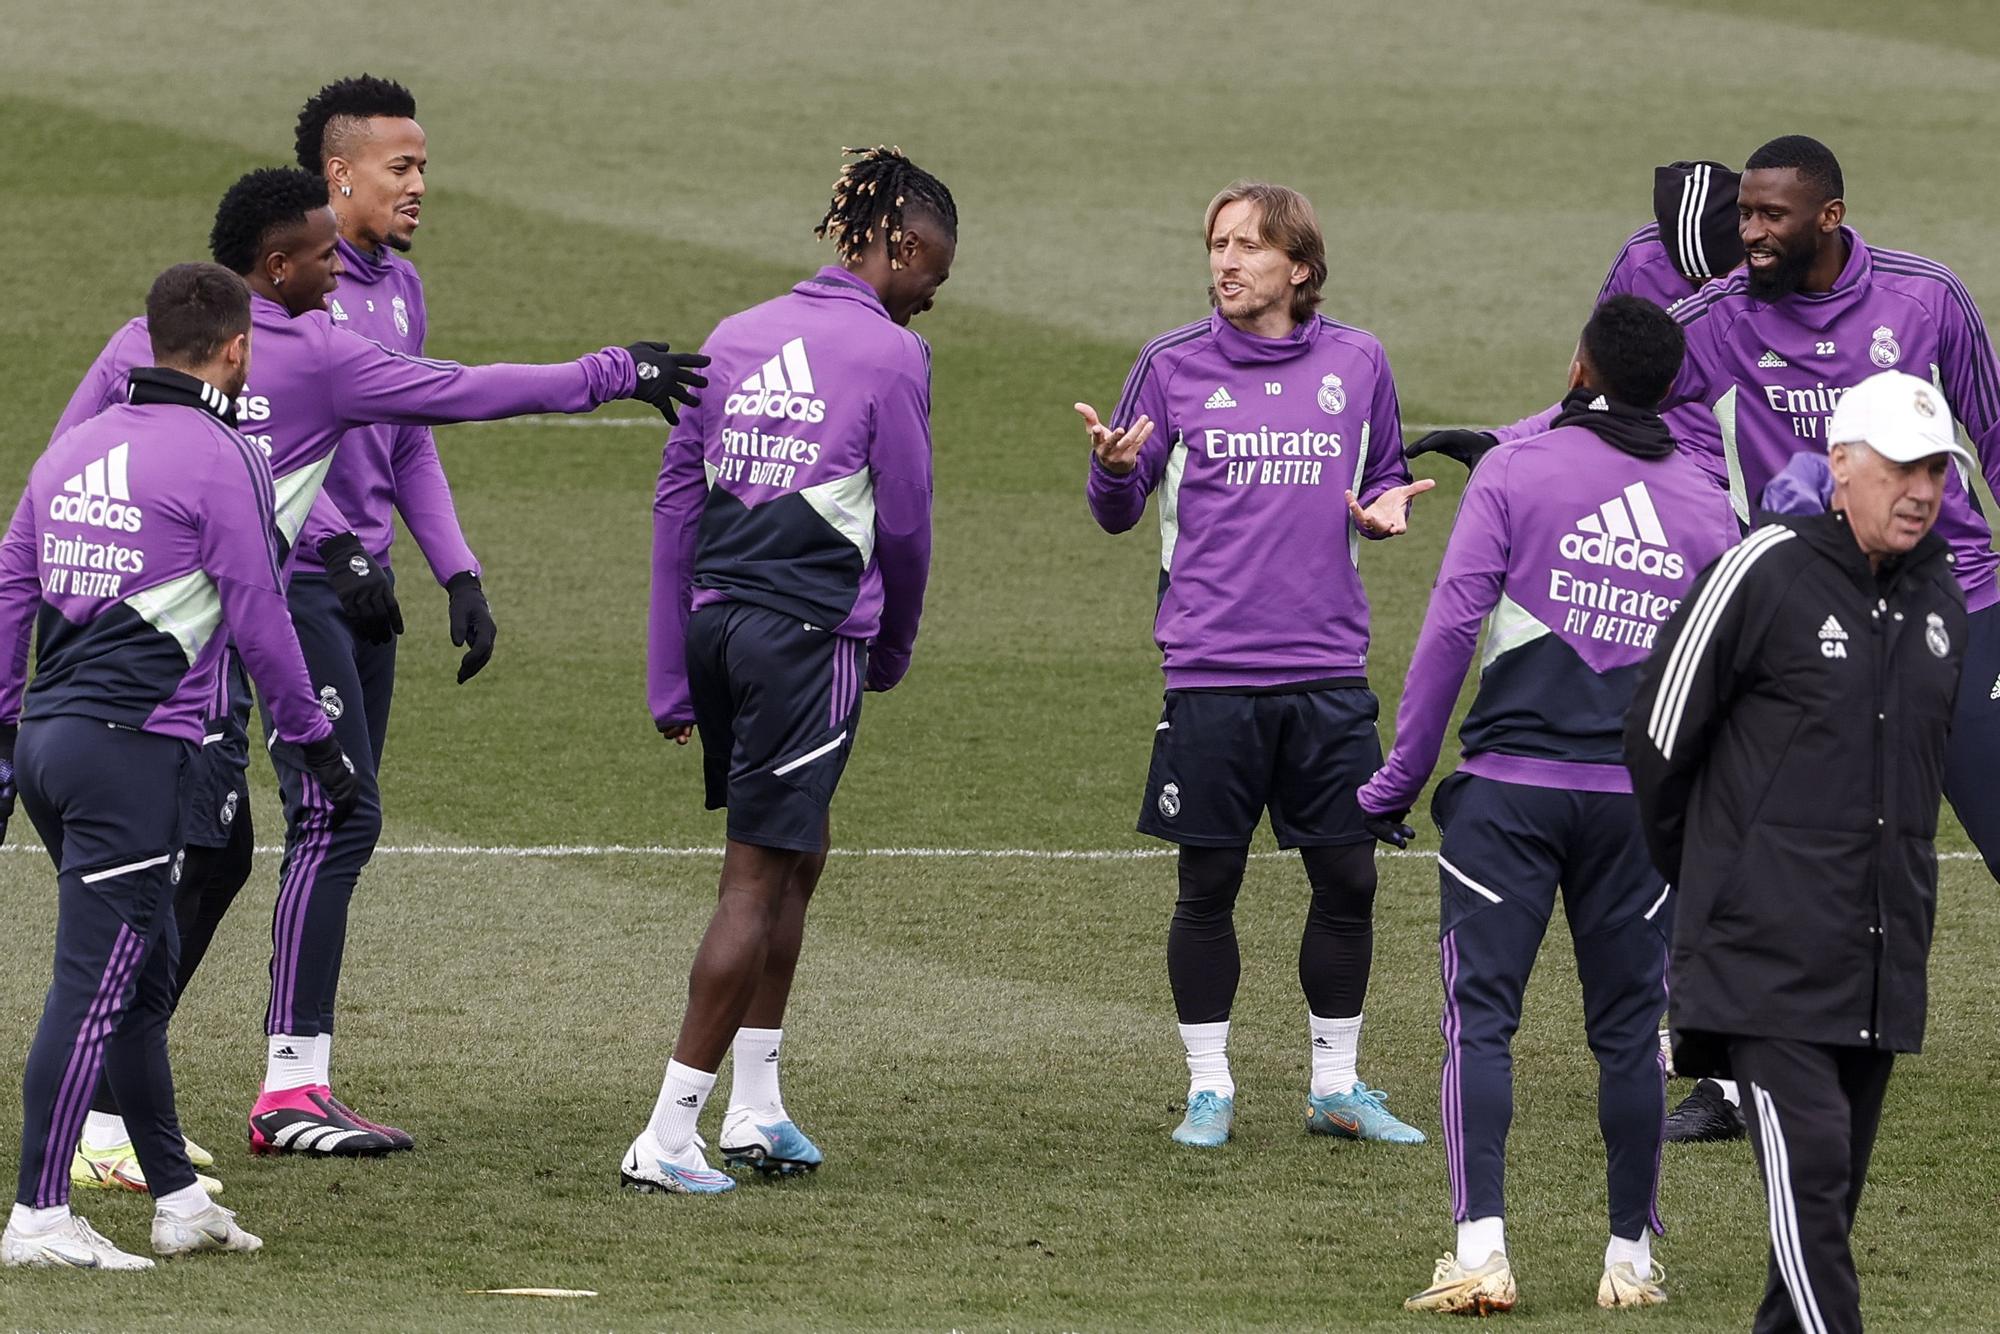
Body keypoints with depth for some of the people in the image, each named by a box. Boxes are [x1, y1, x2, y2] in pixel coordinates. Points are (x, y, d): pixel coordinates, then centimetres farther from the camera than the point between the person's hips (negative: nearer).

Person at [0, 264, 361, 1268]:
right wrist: (313, 742, 3)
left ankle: (177, 1196, 23)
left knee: (141, 977, 16)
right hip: (133, 744, -8)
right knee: (93, 983, -8)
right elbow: (258, 618, -7)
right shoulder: (220, 458, -7)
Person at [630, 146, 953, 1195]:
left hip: (717, 623, 7)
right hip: (811, 634, -7)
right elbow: (904, 522, -3)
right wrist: (894, 648, 16)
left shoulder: (736, 338, 11)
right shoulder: (889, 355, -7)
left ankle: (755, 1109, 24)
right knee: (760, 876, -3)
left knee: (793, 859, 21)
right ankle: (666, 1138, -7)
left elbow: (676, 497, 11)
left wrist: (670, 676, 13)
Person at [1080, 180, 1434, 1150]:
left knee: (1347, 880, 3)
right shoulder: (1175, 366, 3)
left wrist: (1386, 508, -5)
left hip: (1328, 671, 2)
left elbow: (1384, 483, 18)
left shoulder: (1356, 363, 7)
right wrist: (1114, 469, -16)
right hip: (1210, 671, -2)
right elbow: (1119, 513, 7)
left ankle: (1336, 1086, 17)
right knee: (1208, 885, 2)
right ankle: (1209, 1089, 13)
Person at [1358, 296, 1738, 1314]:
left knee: (1479, 1016, -2)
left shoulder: (1515, 472, -3)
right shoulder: (1706, 508, 8)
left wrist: (1397, 782, -5)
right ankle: (1631, 1257, 16)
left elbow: (1450, 628, -9)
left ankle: (1480, 1248, -13)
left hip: (1510, 786, -3)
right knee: (1628, 1029, 11)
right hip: (1642, 800, 3)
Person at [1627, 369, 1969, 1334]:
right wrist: (1698, 876, 10)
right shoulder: (1761, 575, -11)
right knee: (1809, 1171, -15)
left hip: (1884, 955, 7)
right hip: (1771, 952, -7)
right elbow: (1658, 730, -3)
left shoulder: (1938, 594, 10)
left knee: (1837, 1183, 11)